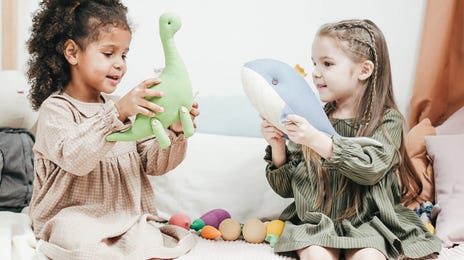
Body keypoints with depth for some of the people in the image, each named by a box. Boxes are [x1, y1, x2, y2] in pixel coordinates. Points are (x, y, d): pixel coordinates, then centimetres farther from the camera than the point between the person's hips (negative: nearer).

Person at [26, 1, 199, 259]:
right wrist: (117, 113, -39)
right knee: (78, 237, -34)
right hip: (73, 218, -3)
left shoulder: (123, 107, 11)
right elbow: (75, 158, -28)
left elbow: (153, 163, 5)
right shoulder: (56, 108, -7)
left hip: (126, 216, 4)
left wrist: (174, 133, -15)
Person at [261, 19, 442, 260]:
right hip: (314, 221, 2)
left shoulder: (387, 120, -1)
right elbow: (285, 188, 5)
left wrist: (317, 140, -27)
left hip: (366, 223, -1)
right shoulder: (311, 120, 4)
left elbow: (370, 169, -19)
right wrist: (278, 146, -12)